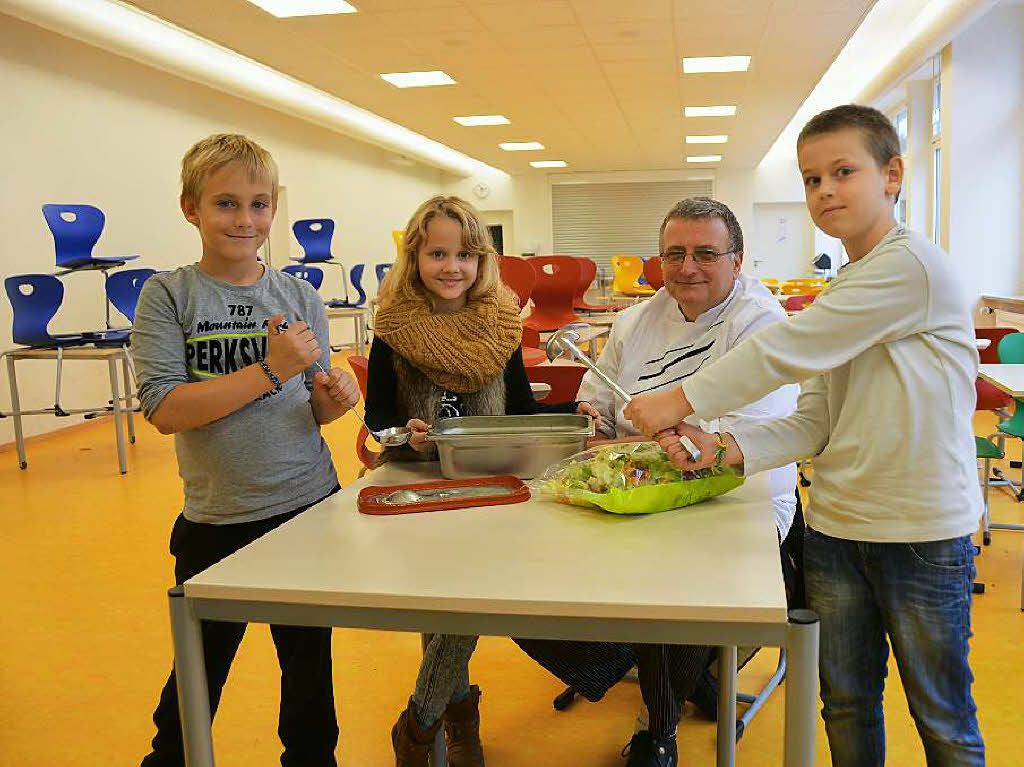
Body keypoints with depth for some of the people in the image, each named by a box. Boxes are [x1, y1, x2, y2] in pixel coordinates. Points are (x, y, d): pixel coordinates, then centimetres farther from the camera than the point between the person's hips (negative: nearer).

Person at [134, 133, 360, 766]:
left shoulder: (300, 297, 1)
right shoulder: (169, 295, -7)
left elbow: (314, 409, 6)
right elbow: (164, 410, -16)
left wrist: (334, 399, -17)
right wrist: (270, 370, -20)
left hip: (310, 505, 2)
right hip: (217, 519, -2)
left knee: (310, 662, 16)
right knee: (201, 671, 14)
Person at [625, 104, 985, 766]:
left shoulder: (913, 263, -14)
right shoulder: (843, 293, 11)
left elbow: (788, 350, -20)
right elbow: (816, 424, 5)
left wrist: (680, 401, -14)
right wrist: (724, 446, -10)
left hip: (924, 534, -7)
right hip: (835, 526, 7)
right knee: (846, 702, 17)